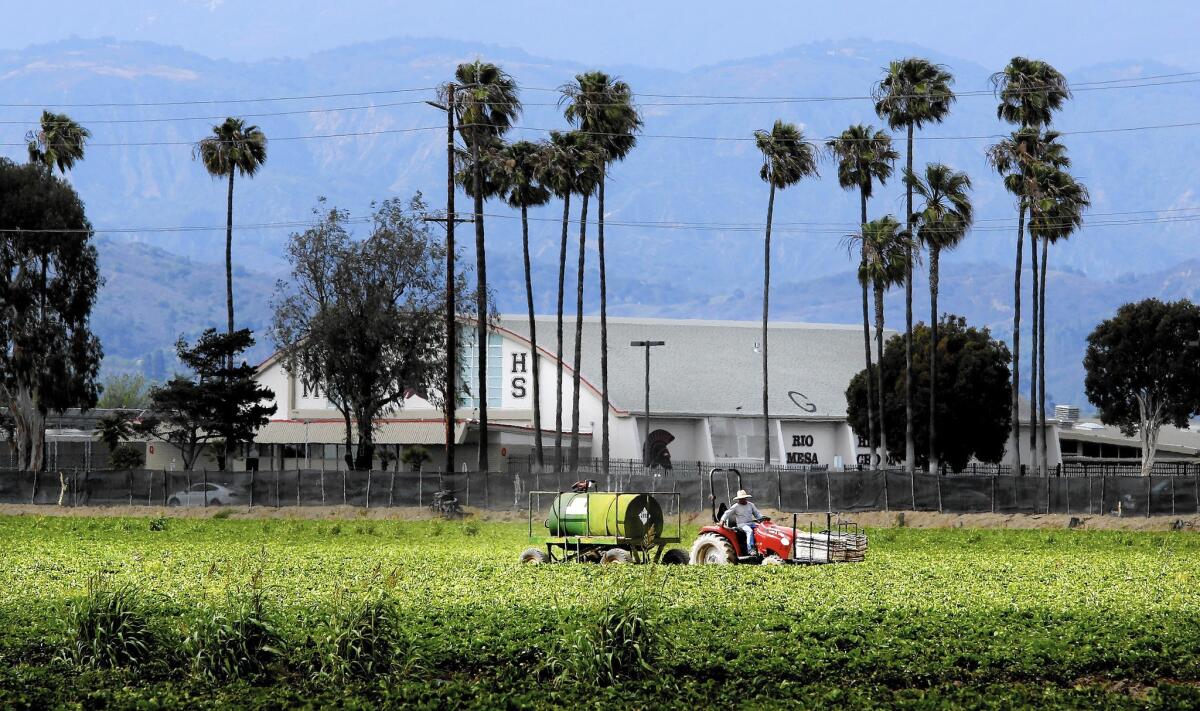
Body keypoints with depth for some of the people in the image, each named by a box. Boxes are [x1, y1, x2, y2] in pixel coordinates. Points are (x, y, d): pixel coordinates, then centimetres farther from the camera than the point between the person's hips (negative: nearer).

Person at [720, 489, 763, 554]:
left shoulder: (751, 505, 15)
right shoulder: (736, 507, 1)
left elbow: (757, 513, 20)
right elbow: (727, 513, -4)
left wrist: (762, 518, 3)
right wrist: (723, 520, -20)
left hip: (751, 523, 5)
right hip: (742, 524, -5)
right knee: (750, 531, -36)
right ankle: (750, 549, -42)